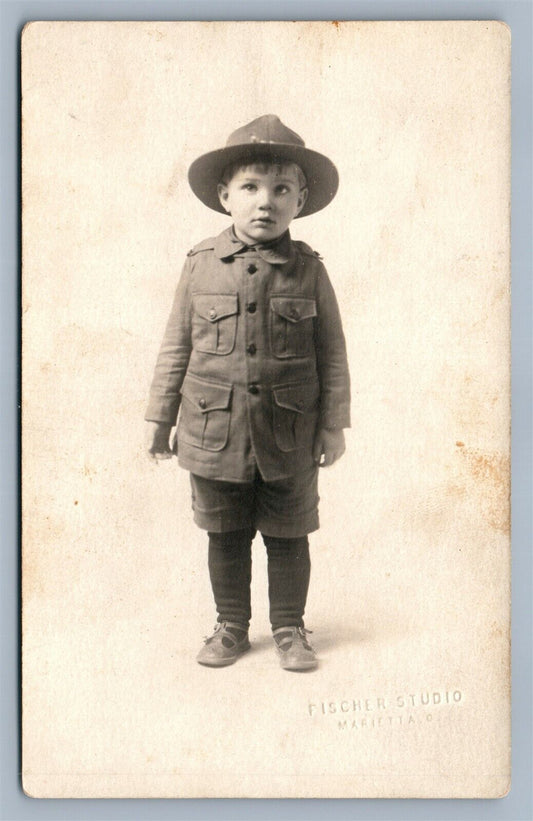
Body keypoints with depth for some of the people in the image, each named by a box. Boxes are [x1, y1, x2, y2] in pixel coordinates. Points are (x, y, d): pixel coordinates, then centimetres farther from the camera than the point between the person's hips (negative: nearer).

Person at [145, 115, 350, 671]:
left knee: (287, 537, 11)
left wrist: (333, 423, 0)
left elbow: (332, 353, 2)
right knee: (225, 536, 14)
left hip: (289, 436, -1)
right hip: (215, 431, 1)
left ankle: (289, 628, 29)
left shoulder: (309, 271, -3)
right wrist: (161, 417, 6)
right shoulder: (201, 266, -2)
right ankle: (231, 626, 31)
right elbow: (176, 346, 5)